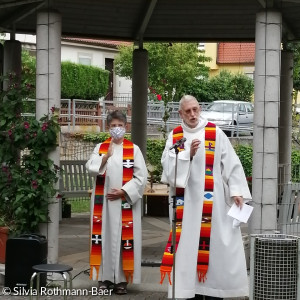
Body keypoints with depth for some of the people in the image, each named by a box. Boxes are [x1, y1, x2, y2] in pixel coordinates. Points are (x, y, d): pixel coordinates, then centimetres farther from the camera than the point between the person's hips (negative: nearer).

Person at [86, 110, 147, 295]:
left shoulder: (133, 149, 3)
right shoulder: (100, 148, 7)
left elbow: (141, 176, -2)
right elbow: (91, 169, -7)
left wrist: (123, 191, -11)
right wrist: (106, 156, -21)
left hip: (126, 202, -1)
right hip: (104, 201, 2)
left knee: (124, 238, -3)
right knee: (105, 237, 1)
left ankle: (122, 279, 2)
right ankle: (105, 277, 7)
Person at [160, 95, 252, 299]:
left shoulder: (215, 133, 3)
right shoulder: (174, 137, 7)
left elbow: (231, 164, 1)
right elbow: (168, 167, -1)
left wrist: (237, 191, -7)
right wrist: (188, 154, -14)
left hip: (212, 201, -1)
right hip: (185, 202, 1)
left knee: (213, 243, -3)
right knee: (189, 245, 0)